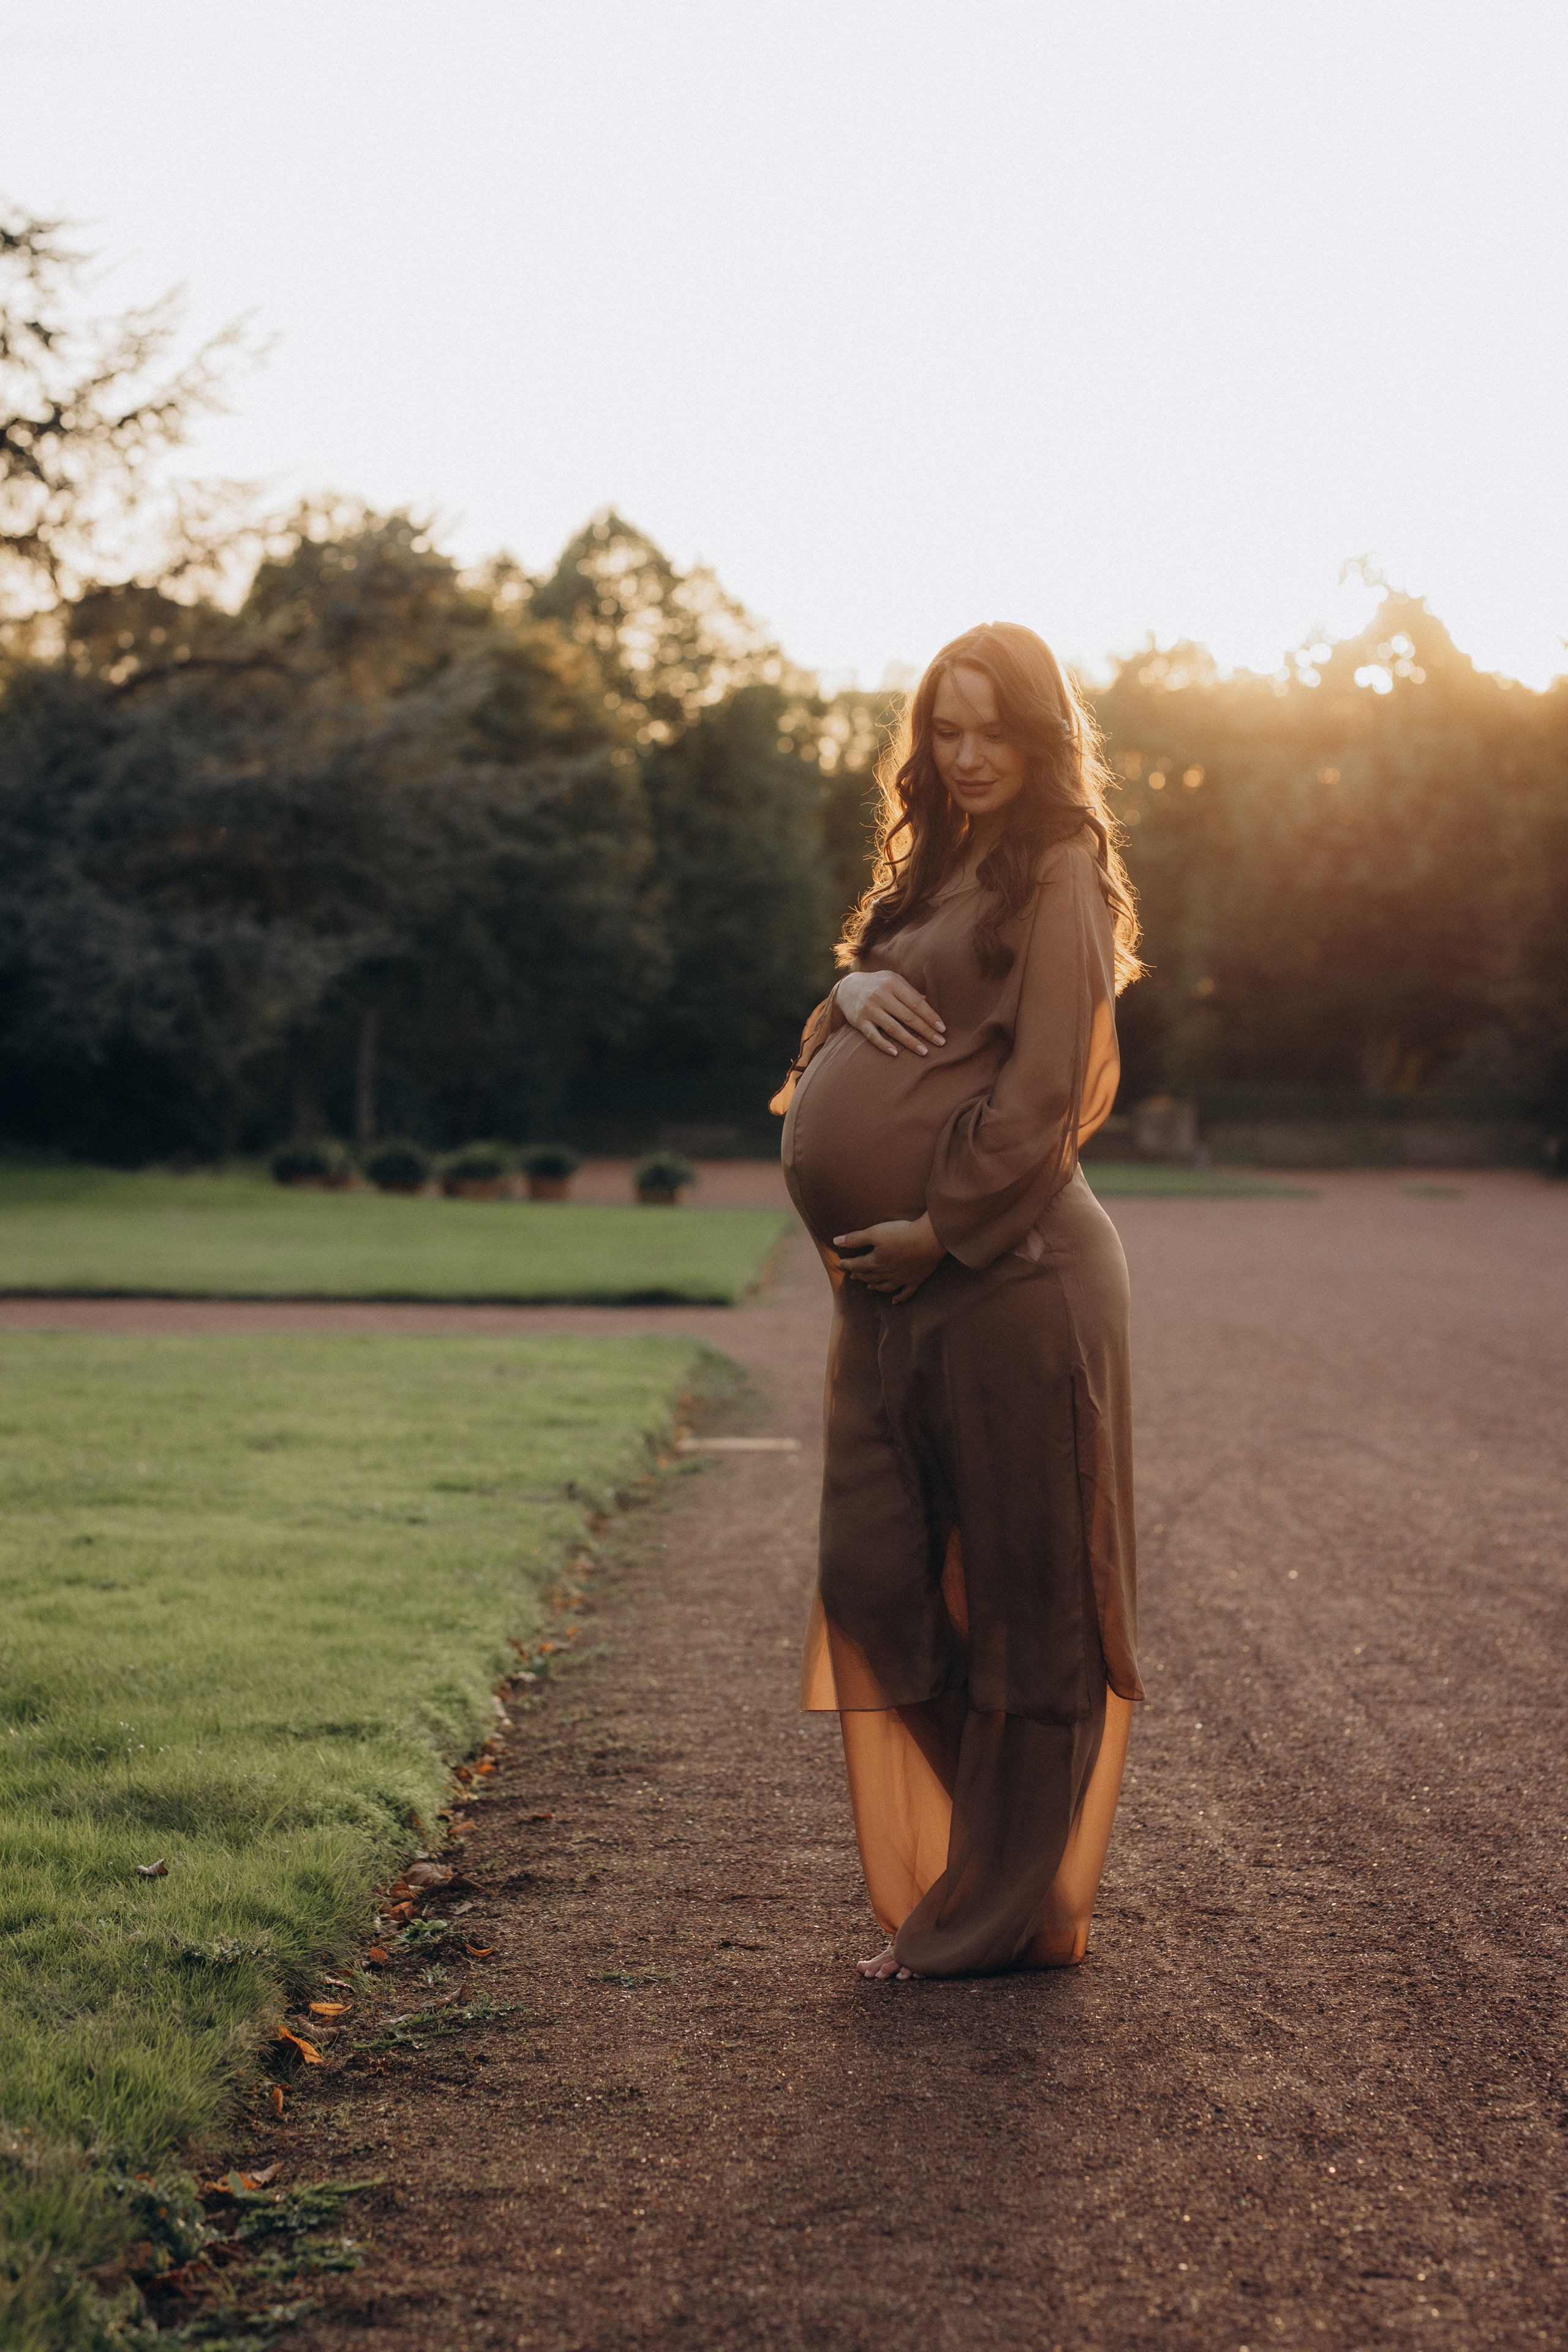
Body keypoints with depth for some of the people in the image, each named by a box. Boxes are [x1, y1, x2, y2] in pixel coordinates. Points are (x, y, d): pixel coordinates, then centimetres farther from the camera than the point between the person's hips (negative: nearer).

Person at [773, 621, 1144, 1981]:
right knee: (882, 1573, 7)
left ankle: (1014, 1913, 10)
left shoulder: (1057, 878, -6)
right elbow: (864, 983, 17)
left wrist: (934, 1230, -15)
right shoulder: (938, 870, 20)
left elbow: (1043, 1090, -13)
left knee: (1019, 1582, 0)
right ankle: (946, 1883, 22)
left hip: (1006, 1275, -8)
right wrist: (860, 990, -6)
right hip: (899, 1284, 8)